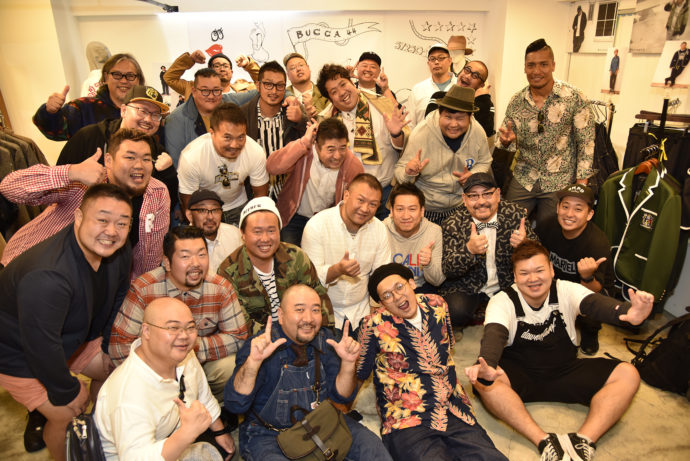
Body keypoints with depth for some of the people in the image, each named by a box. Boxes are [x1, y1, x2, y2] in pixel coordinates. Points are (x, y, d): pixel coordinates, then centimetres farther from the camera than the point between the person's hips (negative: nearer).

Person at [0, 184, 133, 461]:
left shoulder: (119, 252, -16)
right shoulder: (47, 277, -41)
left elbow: (118, 297, 4)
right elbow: (40, 346, -33)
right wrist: (65, 392, -18)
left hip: (72, 337, 7)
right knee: (68, 416, -6)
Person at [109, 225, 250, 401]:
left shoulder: (221, 289, -13)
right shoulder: (143, 291, -18)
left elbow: (239, 337, -8)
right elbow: (120, 344, -16)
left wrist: (195, 346, -21)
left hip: (204, 365, 1)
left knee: (233, 368, -26)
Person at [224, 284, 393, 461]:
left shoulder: (324, 340, -3)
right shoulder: (261, 344, -18)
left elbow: (341, 395, -4)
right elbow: (236, 404, -25)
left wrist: (347, 363, -23)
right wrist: (253, 361, -41)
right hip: (269, 434, -4)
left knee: (369, 443, -13)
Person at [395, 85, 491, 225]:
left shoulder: (478, 132, -10)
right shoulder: (421, 133, -20)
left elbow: (484, 162, 9)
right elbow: (399, 170, -17)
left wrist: (473, 175, -12)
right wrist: (408, 173, -41)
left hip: (461, 205, 4)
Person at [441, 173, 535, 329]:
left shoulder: (515, 214, -7)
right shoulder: (453, 224, -11)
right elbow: (447, 270, -17)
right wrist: (469, 250, -38)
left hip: (508, 285, 3)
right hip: (468, 287, -3)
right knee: (456, 312, -29)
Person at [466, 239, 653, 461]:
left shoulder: (566, 290, -5)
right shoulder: (502, 301, -11)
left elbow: (596, 303, -26)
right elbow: (494, 334, -30)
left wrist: (627, 313, -51)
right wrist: (486, 366, -53)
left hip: (565, 373, 3)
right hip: (519, 375, -2)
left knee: (628, 374, -16)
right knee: (482, 380, -33)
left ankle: (583, 441, -28)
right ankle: (544, 441, -32)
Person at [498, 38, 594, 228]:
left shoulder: (574, 98, -9)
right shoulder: (516, 101, 0)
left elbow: (586, 143, -6)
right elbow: (509, 146, 6)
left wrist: (581, 184, -9)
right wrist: (507, 141, -18)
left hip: (559, 183, -2)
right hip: (523, 179, 2)